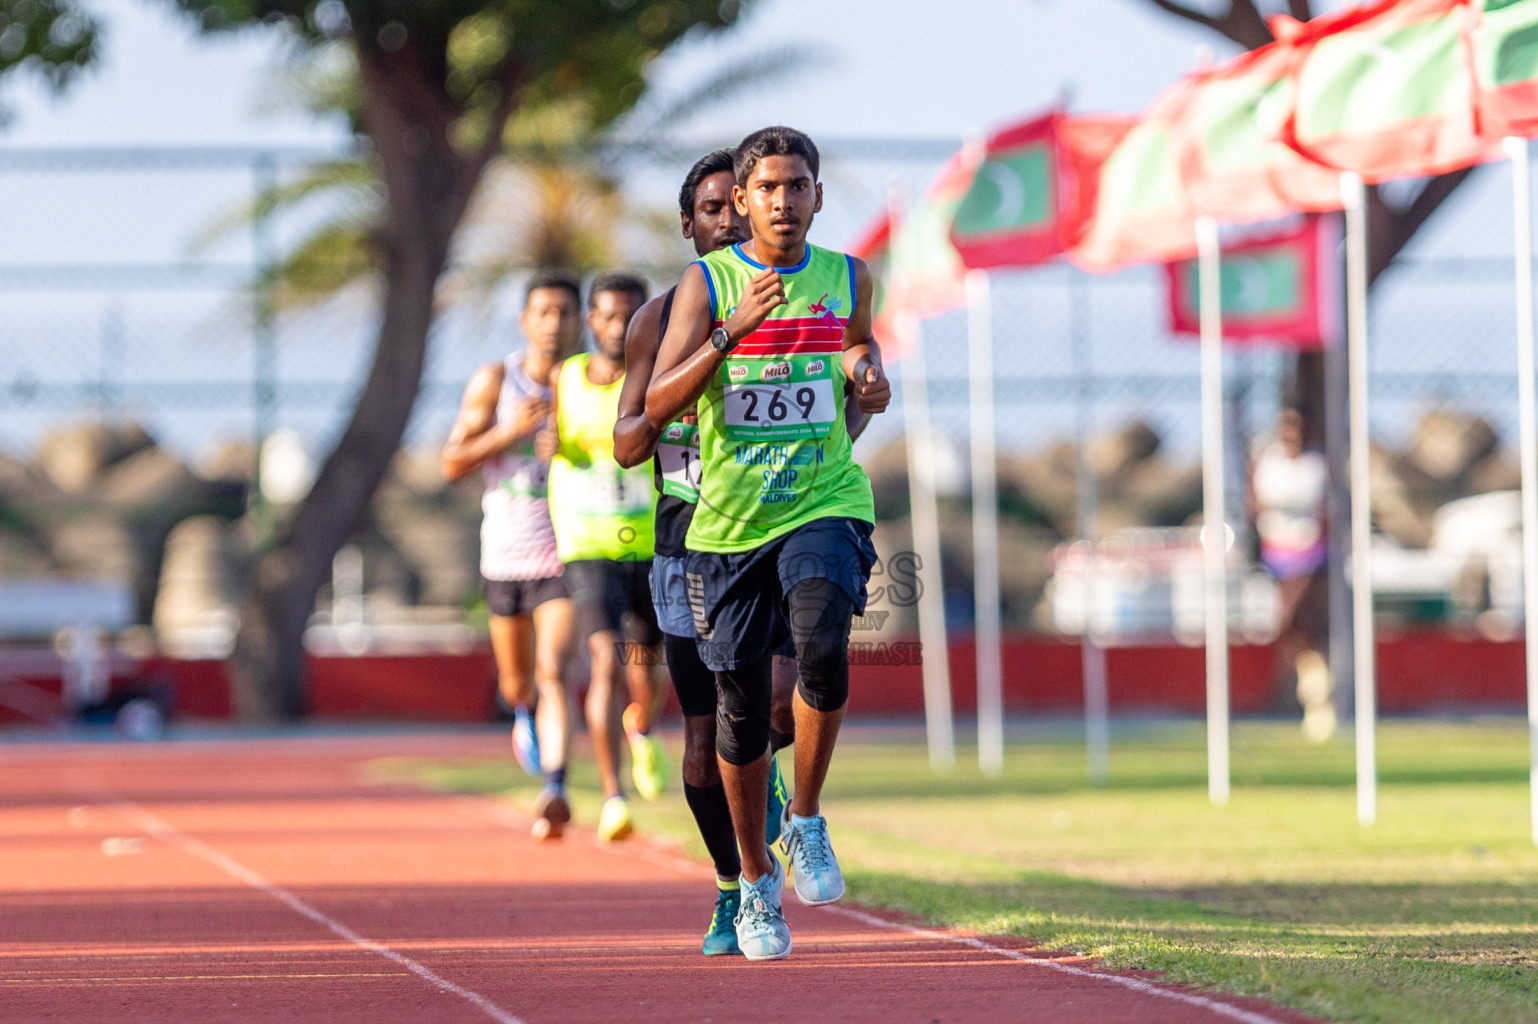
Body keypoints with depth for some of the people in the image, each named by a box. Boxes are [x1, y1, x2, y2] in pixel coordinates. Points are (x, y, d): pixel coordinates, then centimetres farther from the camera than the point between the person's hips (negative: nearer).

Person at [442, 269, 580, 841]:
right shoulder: (494, 381, -4)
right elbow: (453, 465, -5)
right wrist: (508, 432, -21)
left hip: (567, 555, -2)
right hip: (505, 555, 2)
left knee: (553, 671, -20)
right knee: (516, 681, 18)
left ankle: (554, 791, -27)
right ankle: (524, 715, 54)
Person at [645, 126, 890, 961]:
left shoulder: (847, 279, 5)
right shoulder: (706, 283, -3)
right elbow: (658, 405, -11)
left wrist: (869, 375, 1)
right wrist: (733, 331, -24)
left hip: (825, 505, 0)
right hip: (730, 518, 0)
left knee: (822, 645, -28)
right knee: (741, 706, 5)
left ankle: (807, 824, -8)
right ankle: (756, 882, 26)